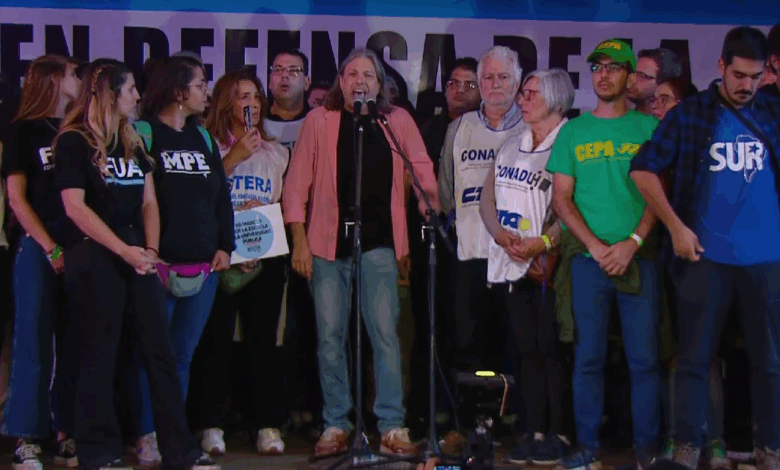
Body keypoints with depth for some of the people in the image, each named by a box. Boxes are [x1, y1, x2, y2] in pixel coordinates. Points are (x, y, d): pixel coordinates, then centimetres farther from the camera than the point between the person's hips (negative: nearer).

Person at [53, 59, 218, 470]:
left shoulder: (134, 143, 18)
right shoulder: (74, 142, -3)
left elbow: (148, 202, 15)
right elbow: (74, 206, -10)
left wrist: (150, 250, -1)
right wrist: (125, 250, -14)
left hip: (137, 257, 6)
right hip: (94, 256, -6)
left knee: (161, 351, 2)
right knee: (99, 356, -2)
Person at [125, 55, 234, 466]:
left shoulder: (203, 137, 16)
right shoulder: (143, 133, -4)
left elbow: (222, 194, 18)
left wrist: (225, 245, 8)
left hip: (204, 266, 6)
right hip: (157, 264, -6)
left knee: (183, 354, 10)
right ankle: (147, 436, 5)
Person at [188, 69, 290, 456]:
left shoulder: (276, 152, 17)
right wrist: (235, 157, -9)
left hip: (265, 255, 3)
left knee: (263, 338, 1)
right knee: (215, 339, -3)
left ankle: (268, 424, 5)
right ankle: (211, 425, 3)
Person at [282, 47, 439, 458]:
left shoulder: (397, 121, 6)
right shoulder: (319, 121, 3)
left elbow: (424, 173, 11)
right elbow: (296, 184, 3)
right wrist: (299, 241, -1)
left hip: (378, 244, 0)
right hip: (328, 244, 0)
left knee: (385, 335, -4)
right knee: (330, 337, 3)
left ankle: (392, 426, 1)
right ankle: (335, 425, 13)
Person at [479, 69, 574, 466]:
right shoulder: (511, 147, 16)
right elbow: (488, 199, 15)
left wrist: (543, 242, -21)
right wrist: (502, 235, -2)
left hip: (549, 265, -6)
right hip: (512, 267, 7)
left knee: (551, 348, -4)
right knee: (526, 350, 8)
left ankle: (558, 433, 3)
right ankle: (534, 430, 13)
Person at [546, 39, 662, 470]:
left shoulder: (649, 127, 7)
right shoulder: (573, 132, 10)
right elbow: (561, 199, 6)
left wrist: (632, 243, -11)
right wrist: (597, 247, -6)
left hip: (639, 255, -1)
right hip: (588, 257, 1)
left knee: (644, 357, -2)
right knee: (588, 356, 2)